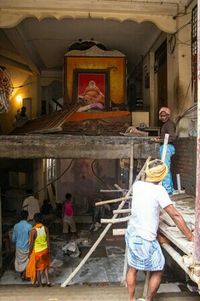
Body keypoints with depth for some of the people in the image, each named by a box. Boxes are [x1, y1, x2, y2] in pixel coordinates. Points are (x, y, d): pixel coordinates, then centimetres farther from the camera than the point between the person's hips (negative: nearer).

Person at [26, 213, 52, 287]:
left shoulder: (33, 230, -22)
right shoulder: (45, 228, -11)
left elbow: (31, 243, -15)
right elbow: (48, 241, -4)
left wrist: (29, 253, -1)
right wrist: (48, 250, 8)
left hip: (37, 251, -4)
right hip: (45, 250, 4)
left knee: (37, 267, 16)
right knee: (45, 265, 24)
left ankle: (39, 283, 30)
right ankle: (47, 281, 21)